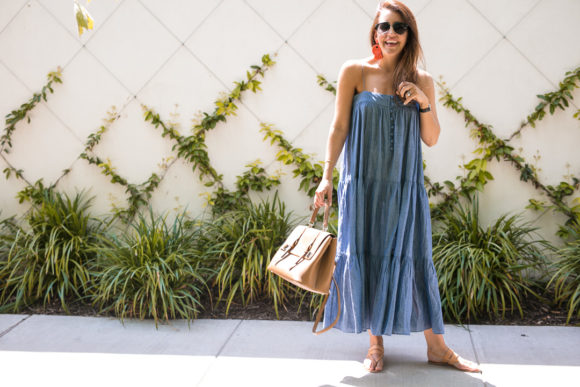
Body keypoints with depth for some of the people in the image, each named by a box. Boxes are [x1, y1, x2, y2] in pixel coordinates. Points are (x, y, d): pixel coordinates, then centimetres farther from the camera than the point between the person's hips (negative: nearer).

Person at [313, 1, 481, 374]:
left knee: (415, 257, 5)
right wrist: (327, 176, -6)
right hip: (363, 182, -1)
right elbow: (339, 127, -1)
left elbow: (432, 139, 6)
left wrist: (424, 103, -10)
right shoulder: (355, 72, -2)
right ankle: (375, 342, 20)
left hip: (405, 184, 1)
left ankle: (436, 345, 17)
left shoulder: (422, 80, 4)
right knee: (365, 256, 4)